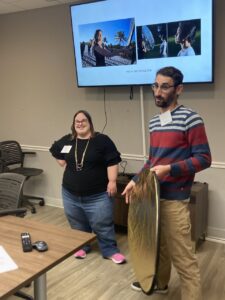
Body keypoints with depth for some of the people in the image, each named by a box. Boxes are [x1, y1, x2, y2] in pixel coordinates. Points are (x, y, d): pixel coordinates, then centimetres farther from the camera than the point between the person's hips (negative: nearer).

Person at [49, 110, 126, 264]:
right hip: (71, 194, 4)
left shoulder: (102, 140, -9)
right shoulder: (66, 140, 4)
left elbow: (112, 162, -11)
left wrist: (112, 181, -18)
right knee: (78, 225, 18)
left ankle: (110, 250, 20)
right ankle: (82, 246, 38)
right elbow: (55, 151, 22)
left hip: (97, 195, -4)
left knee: (103, 225, 4)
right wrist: (66, 165, 10)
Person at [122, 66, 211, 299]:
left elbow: (204, 158, -14)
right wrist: (136, 180, 12)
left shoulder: (190, 119, -12)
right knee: (157, 244, 22)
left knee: (181, 255, 1)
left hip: (174, 199, -7)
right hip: (152, 194, 7)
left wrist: (170, 169, -24)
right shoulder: (154, 122, 11)